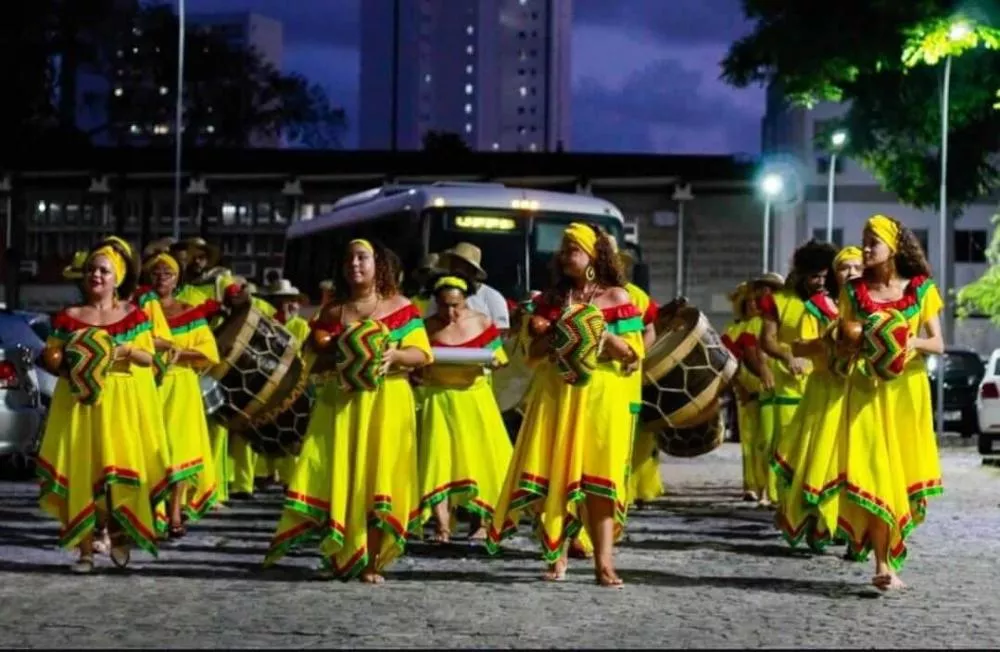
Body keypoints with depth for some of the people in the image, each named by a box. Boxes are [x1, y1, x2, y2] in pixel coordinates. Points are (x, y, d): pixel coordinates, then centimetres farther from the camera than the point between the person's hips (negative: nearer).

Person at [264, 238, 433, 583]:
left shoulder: (400, 307, 4)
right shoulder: (333, 312, 10)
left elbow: (422, 354, 0)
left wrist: (395, 354, -18)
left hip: (386, 403, -2)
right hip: (342, 402, 2)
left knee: (379, 479, -3)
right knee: (338, 477, -3)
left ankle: (372, 563, 2)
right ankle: (340, 558, 6)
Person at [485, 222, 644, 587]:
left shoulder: (615, 297, 4)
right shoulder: (552, 298, 13)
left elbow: (634, 353, -1)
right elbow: (532, 352, 10)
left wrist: (601, 334, -14)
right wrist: (556, 333, -8)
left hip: (601, 397, -3)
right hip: (555, 396, 3)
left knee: (598, 477, -8)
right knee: (553, 475, -2)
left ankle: (604, 563, -10)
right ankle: (556, 558, 5)